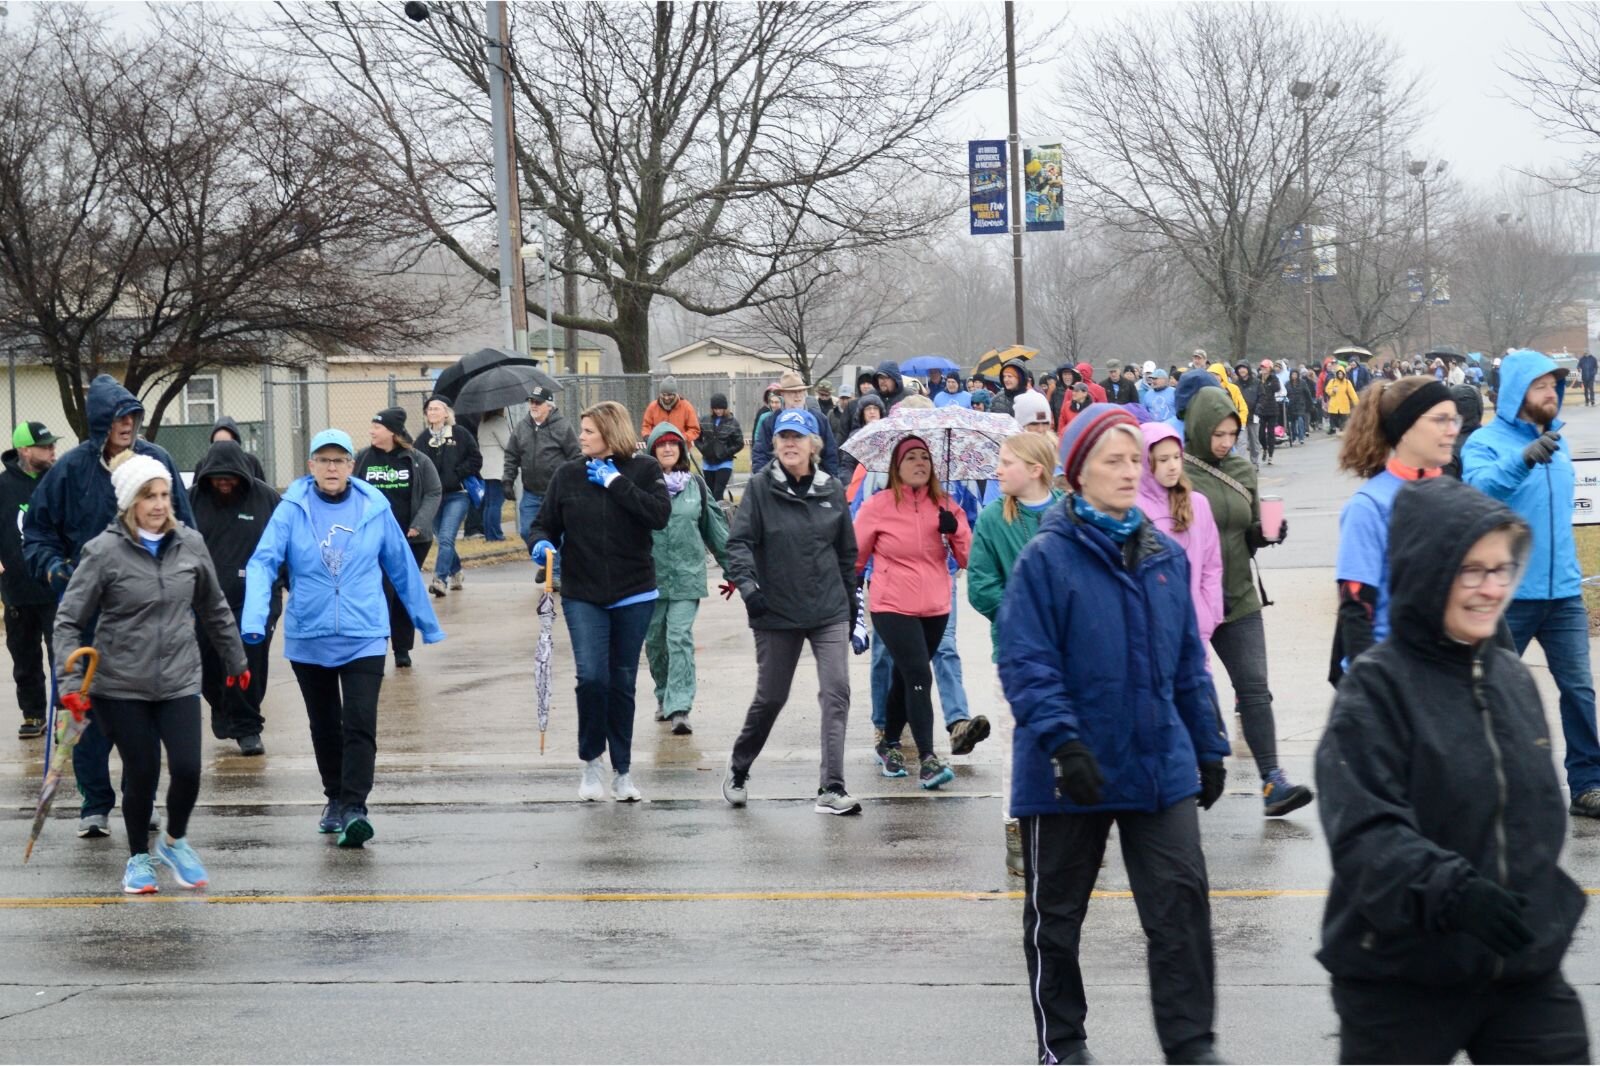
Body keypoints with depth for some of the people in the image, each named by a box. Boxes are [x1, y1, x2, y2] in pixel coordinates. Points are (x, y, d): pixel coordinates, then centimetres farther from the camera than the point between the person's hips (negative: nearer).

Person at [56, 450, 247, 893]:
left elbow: (214, 609, 14)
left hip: (179, 682, 3)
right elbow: (68, 620, -8)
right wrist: (69, 681, -16)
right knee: (141, 774, 3)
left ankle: (174, 841, 23)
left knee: (187, 769, -7)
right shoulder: (105, 552, -11)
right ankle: (139, 857, 27)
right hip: (121, 686, -2)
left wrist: (236, 661, 21)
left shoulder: (190, 544, 0)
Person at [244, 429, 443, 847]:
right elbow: (262, 562, -12)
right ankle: (335, 800, 31)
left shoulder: (374, 509, -1)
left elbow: (403, 568, 9)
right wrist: (254, 618, -27)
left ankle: (353, 808, -15)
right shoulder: (292, 510, -4)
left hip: (363, 638, -1)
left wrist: (427, 623, 15)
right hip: (308, 639, 1)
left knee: (360, 725, -13)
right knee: (325, 727, 15)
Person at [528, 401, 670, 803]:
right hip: (583, 596, 0)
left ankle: (622, 770, 20)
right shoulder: (568, 475, 4)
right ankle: (592, 761, 7)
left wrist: (616, 482, -16)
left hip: (633, 595, 0)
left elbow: (660, 514, -16)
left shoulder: (643, 470, 0)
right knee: (591, 676, -14)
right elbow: (546, 523, 10)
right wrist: (542, 543, -13)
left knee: (623, 682, 7)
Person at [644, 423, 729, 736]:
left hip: (687, 575, 0)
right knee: (655, 640, 11)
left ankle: (679, 707, -14)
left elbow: (715, 527, 13)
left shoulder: (696, 485, 6)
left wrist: (731, 566, 16)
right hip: (650, 576, 0)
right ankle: (664, 696, 31)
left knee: (680, 639, -10)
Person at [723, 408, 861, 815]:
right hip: (776, 613, -2)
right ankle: (738, 770, 32)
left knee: (837, 692, -10)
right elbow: (739, 541, -8)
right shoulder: (760, 487, -3)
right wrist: (745, 583, -25)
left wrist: (850, 603, 15)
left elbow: (846, 551, 13)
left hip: (829, 611, 2)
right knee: (770, 697, 8)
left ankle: (831, 789, -10)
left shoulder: (832, 489, 5)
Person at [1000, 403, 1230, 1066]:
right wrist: (1062, 742, -24)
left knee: (1182, 901, -6)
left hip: (1160, 764, 4)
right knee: (1056, 913, 10)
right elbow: (1025, 663, -14)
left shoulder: (1165, 556, 7)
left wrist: (1209, 748, 14)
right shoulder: (1046, 558, -9)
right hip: (1072, 772, -3)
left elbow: (1189, 662, 15)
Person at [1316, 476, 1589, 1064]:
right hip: (1400, 979, -5)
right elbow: (1365, 832, -24)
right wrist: (1453, 891, -37)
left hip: (1523, 972, 5)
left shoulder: (1514, 678, 7)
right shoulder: (1376, 687, -12)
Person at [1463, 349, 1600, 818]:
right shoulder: (1486, 443, -10)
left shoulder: (1555, 438, 10)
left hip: (1562, 590, 5)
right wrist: (1522, 461, -47)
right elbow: (1479, 489, -31)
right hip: (1508, 592, -5)